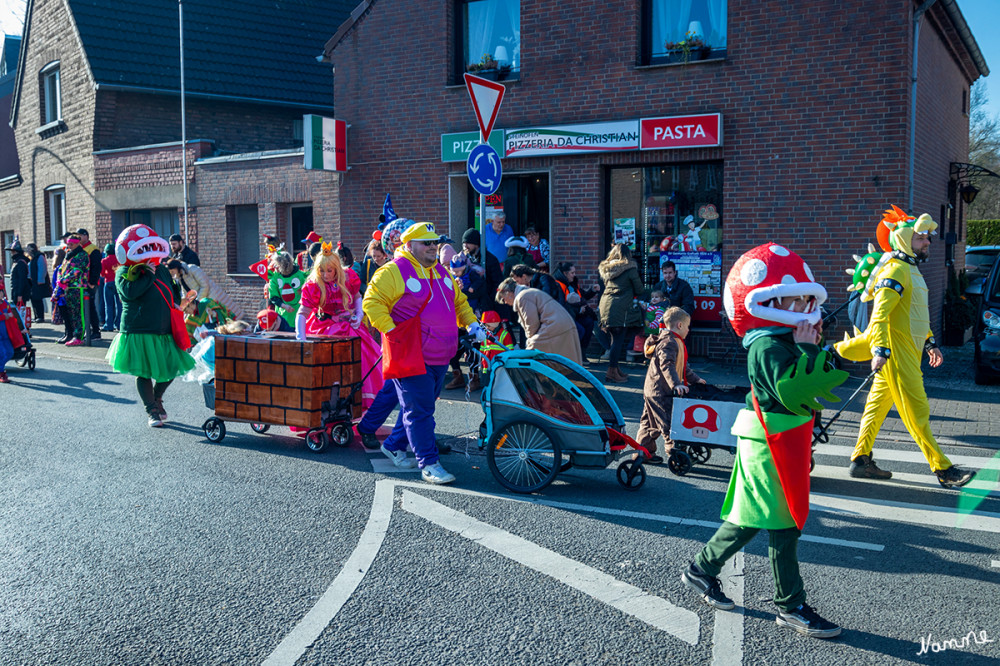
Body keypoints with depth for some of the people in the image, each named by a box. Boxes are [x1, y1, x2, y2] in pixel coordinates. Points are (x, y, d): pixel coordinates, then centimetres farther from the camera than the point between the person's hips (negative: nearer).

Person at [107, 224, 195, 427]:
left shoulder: (162, 269, 13)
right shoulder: (124, 273, -4)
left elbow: (174, 294, 24)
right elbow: (129, 292, -24)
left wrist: (177, 303, 7)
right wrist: (149, 275, -18)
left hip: (164, 331, 5)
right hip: (139, 332, -5)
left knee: (171, 368, 8)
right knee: (144, 372, 0)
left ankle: (157, 398, 34)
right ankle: (152, 411, 13)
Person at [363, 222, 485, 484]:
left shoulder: (441, 272, 16)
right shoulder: (393, 271, -8)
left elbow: (459, 301, 26)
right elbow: (372, 302, -12)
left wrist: (471, 324, 10)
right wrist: (392, 332, -19)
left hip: (440, 358, 8)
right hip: (411, 357, -8)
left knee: (421, 407, 17)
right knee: (419, 411, -6)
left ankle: (393, 445, 35)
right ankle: (429, 463, 0)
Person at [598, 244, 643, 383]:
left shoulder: (605, 268, 12)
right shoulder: (630, 269, -5)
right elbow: (639, 290, -1)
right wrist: (634, 296, 21)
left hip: (606, 304, 6)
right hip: (620, 307, -6)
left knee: (615, 338, 14)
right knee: (618, 339, -4)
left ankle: (615, 370, 19)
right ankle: (612, 371, -6)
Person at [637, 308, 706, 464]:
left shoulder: (675, 342, 19)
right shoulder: (668, 343, -17)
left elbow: (683, 366, 29)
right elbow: (667, 366, -29)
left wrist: (695, 379, 30)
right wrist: (677, 384, -38)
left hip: (653, 391, 11)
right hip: (659, 392, -11)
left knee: (650, 422, 16)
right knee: (669, 422, -8)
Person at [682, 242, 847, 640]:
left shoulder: (784, 343, 11)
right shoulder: (768, 348, -20)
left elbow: (812, 389, 15)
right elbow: (794, 393, -31)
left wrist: (812, 348, 4)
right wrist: (807, 351, -23)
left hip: (784, 446, 10)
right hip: (771, 449, -10)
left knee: (749, 518, 18)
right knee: (784, 527, 1)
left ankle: (701, 571, 31)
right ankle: (791, 606, 14)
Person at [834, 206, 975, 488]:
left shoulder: (911, 270, 19)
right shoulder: (896, 270, -15)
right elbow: (880, 314, -25)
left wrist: (930, 343, 28)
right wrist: (880, 350, -34)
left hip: (908, 350, 10)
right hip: (897, 352, -10)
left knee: (878, 405, 11)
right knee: (916, 411, -6)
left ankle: (861, 460, 16)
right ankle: (943, 470, -3)